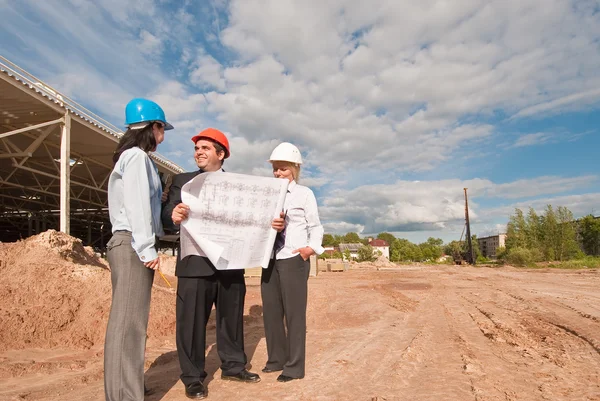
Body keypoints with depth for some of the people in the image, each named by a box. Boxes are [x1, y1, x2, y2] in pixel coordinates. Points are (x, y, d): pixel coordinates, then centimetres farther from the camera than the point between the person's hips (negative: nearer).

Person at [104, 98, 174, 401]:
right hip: (133, 244, -10)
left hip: (130, 243, 10)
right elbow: (137, 204, -16)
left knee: (129, 319, 12)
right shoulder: (137, 156, -7)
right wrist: (147, 248, -19)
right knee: (129, 321, -8)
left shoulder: (133, 157, 23)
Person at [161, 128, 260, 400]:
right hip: (195, 263, -2)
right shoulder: (182, 181, 7)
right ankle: (193, 377, 18)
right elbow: (167, 216, -6)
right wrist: (174, 215, -29)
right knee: (192, 320, 3)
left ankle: (233, 366, 30)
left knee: (232, 316, 13)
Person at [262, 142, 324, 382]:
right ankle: (276, 359, 31)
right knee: (271, 311, 13)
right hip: (270, 259, 5)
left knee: (294, 313, 3)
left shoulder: (304, 194, 0)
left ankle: (294, 367, 16)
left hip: (294, 260, -5)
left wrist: (312, 247, -16)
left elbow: (315, 226, 0)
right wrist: (268, 226, -12)